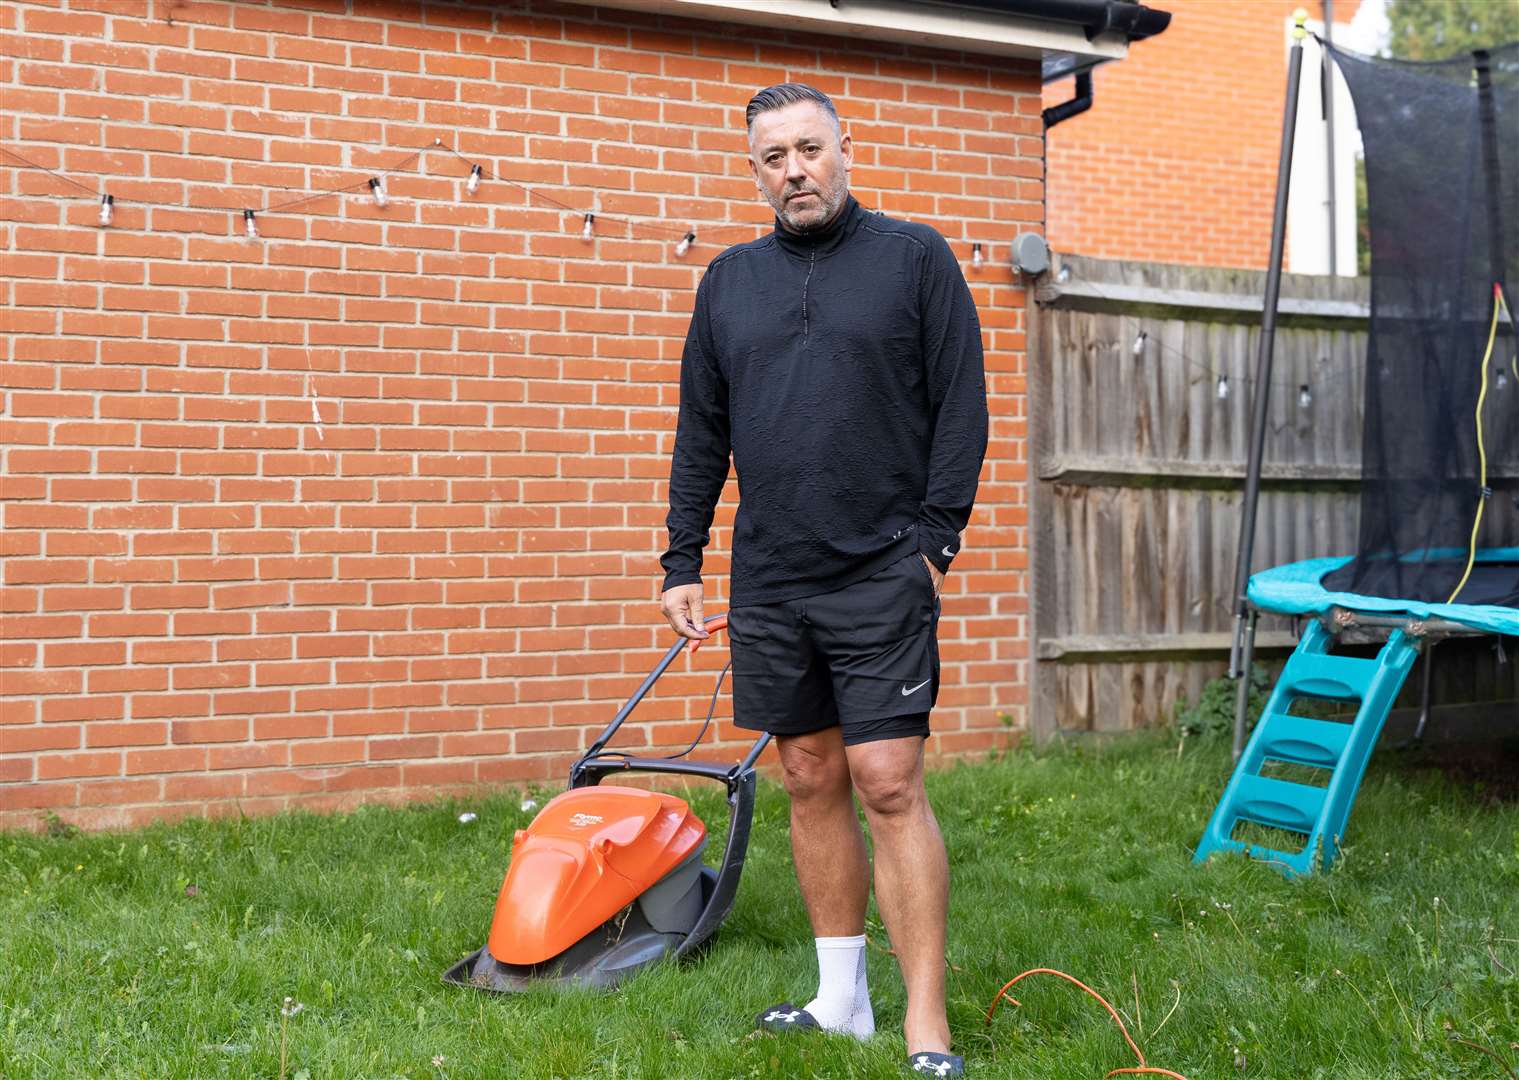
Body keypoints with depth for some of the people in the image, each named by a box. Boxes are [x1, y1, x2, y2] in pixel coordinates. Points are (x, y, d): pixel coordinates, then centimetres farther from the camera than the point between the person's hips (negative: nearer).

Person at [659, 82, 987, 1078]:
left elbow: (962, 407, -1)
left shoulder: (917, 258, 2)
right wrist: (682, 562, 10)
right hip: (768, 583, 4)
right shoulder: (730, 279, 13)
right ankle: (843, 1000, 21)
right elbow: (702, 432, 15)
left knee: (889, 785, -8)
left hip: (881, 576, -4)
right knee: (812, 782, 9)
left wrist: (934, 538, -9)